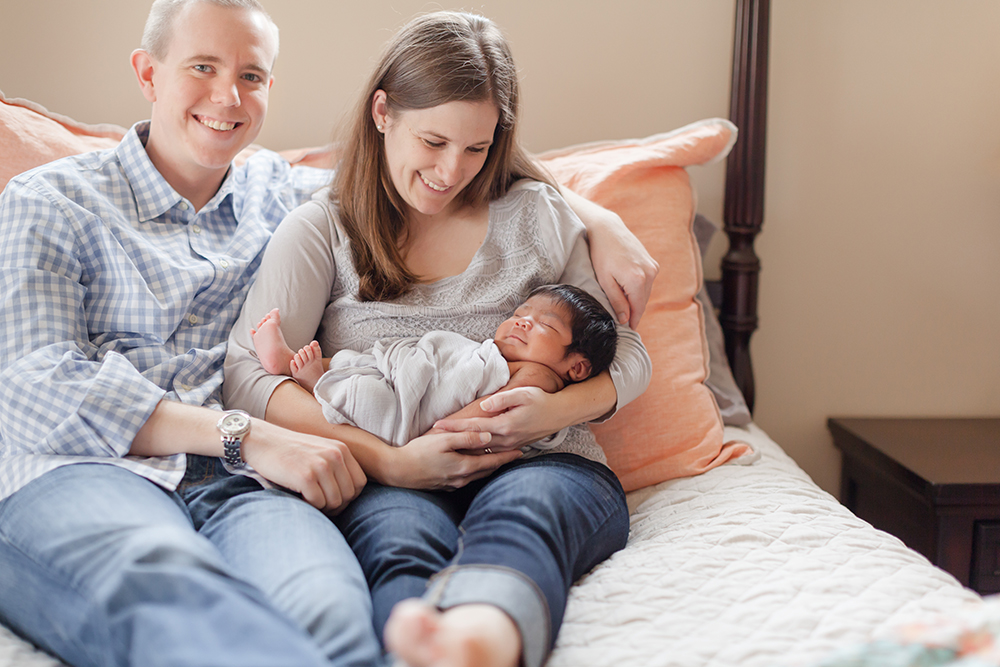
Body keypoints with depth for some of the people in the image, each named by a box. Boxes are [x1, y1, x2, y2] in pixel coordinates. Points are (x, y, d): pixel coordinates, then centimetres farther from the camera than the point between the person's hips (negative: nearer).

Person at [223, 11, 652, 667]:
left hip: (542, 464, 1)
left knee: (519, 511, -37)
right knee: (399, 537, -37)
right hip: (389, 482, 0)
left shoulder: (538, 214, 17)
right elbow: (248, 373, -4)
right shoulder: (323, 229, 10)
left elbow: (627, 353, 17)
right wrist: (387, 461, -17)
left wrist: (560, 408, -8)